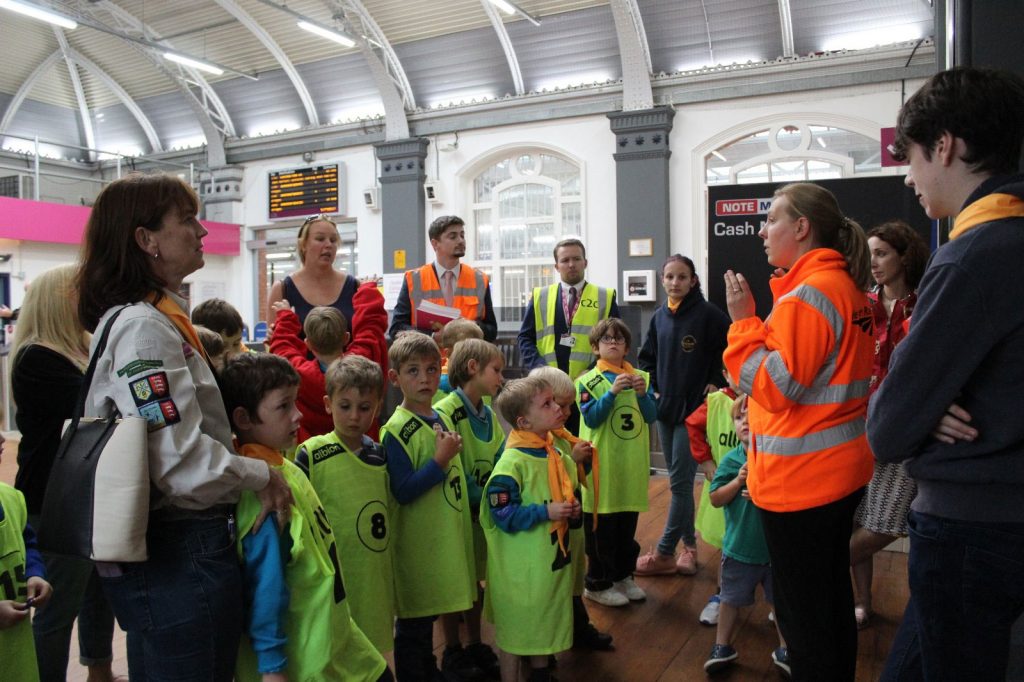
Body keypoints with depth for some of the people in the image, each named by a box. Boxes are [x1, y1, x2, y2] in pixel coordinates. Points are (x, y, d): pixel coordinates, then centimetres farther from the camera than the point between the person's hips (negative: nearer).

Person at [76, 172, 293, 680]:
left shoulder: (157, 317, 11)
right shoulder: (144, 328, -20)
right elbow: (183, 462, -26)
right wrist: (262, 476, -11)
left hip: (176, 547, 10)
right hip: (178, 556, -10)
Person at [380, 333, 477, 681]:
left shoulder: (442, 420, 5)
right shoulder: (396, 430, -18)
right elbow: (403, 491, -23)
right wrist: (441, 460, -24)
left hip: (445, 538, 7)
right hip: (416, 544, -7)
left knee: (429, 613, 23)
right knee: (412, 625, 8)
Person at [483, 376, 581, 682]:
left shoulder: (560, 457, 3)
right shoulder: (512, 462, -21)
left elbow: (572, 495, 18)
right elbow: (502, 514, -22)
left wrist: (574, 509, -3)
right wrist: (546, 512, -25)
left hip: (554, 558, 8)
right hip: (521, 564, -8)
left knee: (548, 622, 22)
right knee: (515, 627, 8)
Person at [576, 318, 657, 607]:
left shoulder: (640, 377, 5)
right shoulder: (588, 381, -5)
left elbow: (652, 416, -1)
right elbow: (592, 418, -15)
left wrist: (642, 394, -18)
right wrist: (613, 391, -25)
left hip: (633, 464, 4)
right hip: (602, 464, -4)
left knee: (628, 524, 16)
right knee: (601, 527, 4)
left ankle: (623, 575, 33)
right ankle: (597, 583, 19)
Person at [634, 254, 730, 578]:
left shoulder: (709, 314, -9)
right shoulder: (659, 317, 9)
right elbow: (647, 357, 18)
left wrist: (714, 384, -11)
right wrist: (651, 388, 6)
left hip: (693, 409, -6)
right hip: (665, 408, 6)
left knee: (680, 482, -3)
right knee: (679, 481, 14)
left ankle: (664, 554, 7)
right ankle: (689, 544, 27)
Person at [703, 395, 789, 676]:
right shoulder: (731, 460, -9)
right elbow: (716, 499, -9)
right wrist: (738, 481, -23)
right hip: (739, 547, 0)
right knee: (731, 599, 16)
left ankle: (785, 650, 37)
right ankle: (722, 647, 33)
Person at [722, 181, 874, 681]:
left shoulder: (808, 293, -19)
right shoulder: (850, 287, 11)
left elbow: (777, 387, -20)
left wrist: (743, 321, -15)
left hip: (800, 478, -10)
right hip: (842, 470, 10)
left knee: (801, 608, 4)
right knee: (832, 596, 22)